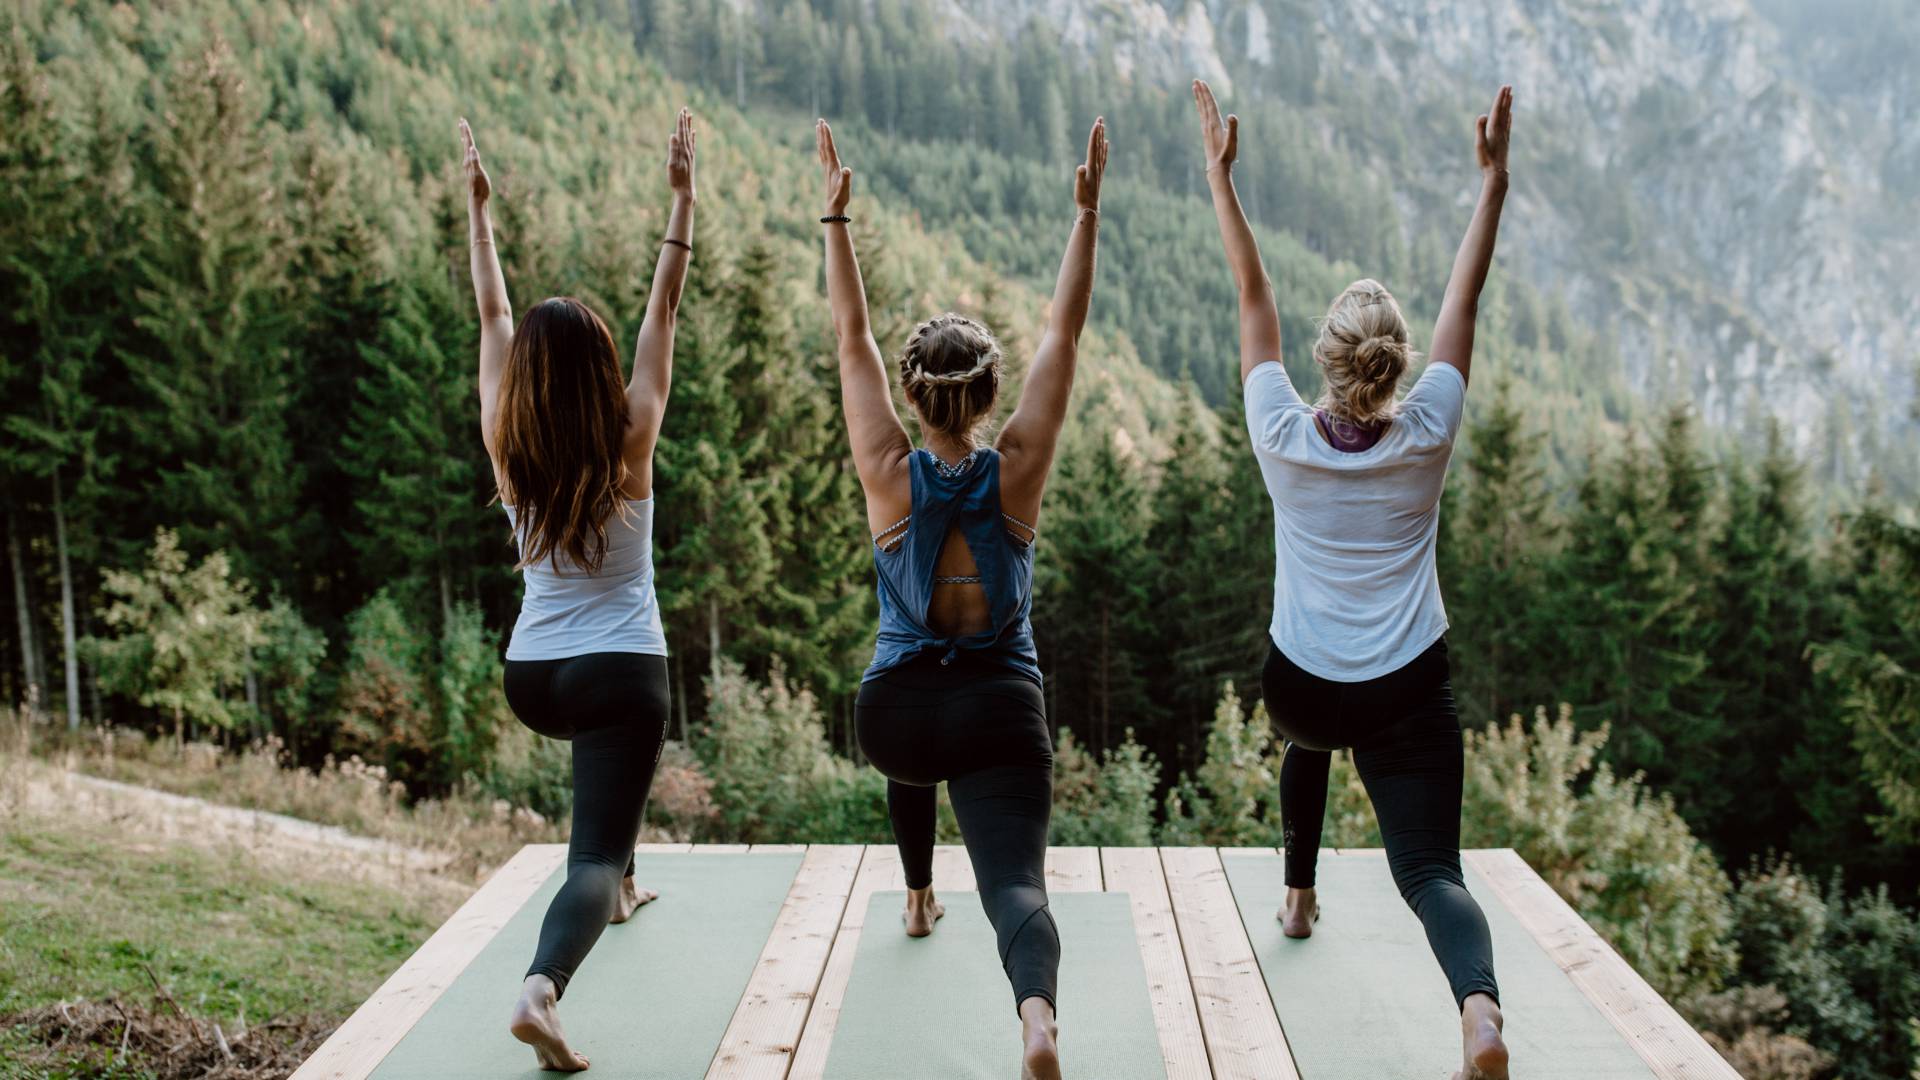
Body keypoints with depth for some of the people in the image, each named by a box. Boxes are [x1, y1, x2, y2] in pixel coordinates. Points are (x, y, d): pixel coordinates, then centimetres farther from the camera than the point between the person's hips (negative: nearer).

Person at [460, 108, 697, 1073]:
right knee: (594, 851, -8)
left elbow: (492, 314, 5)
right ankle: (541, 986, -33)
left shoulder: (508, 452, -5)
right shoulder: (629, 446, -12)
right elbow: (663, 311, -8)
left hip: (530, 678, 5)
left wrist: (478, 206, 13)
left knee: (604, 741, 38)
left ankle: (619, 885, 45)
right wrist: (681, 198, -5)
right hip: (621, 669, -5)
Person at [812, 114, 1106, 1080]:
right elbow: (1063, 334, -4)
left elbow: (850, 338, -3)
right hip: (1002, 709, -2)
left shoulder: (890, 479, -8)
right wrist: (1086, 211, -2)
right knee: (1015, 883, -11)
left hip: (896, 710, 2)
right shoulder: (1017, 473, -8)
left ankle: (918, 899, 53)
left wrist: (836, 213, -1)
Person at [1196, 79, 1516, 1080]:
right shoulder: (1425, 438, -10)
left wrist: (1220, 173, 0)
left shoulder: (1284, 440, -11)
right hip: (1407, 697, -1)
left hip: (1300, 686, 2)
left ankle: (1299, 897, 49)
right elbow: (1465, 299, -2)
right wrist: (1493, 180, 2)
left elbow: (1253, 298, -5)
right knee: (1431, 871, -5)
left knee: (1307, 739, 38)